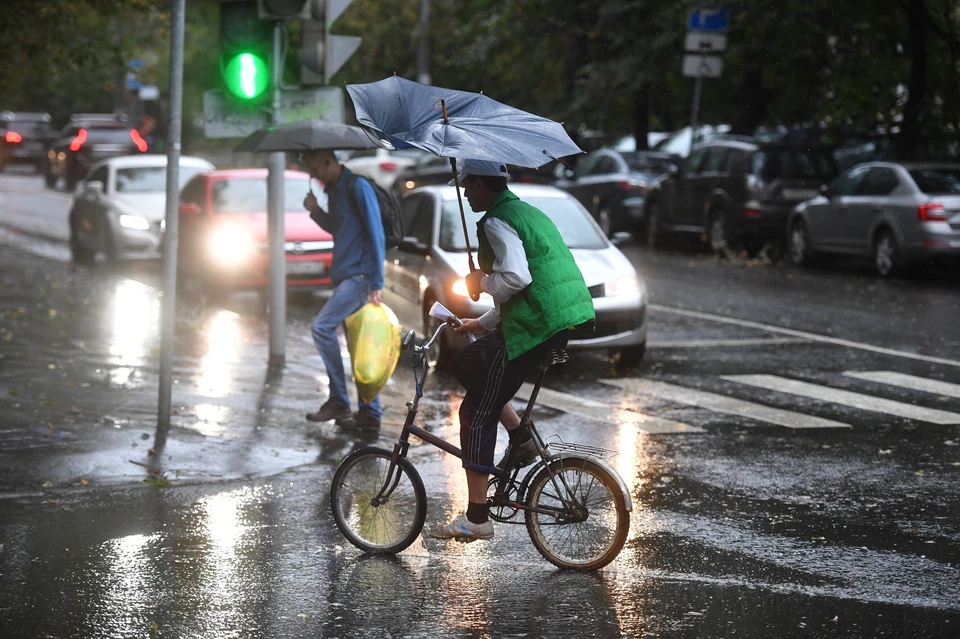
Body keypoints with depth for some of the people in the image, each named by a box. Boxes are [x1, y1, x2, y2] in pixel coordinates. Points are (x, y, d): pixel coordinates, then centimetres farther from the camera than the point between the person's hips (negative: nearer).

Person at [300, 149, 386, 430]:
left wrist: (376, 283, -18)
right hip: (345, 275, 9)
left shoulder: (358, 187, -12)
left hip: (359, 275, -9)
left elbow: (376, 234, -15)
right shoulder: (334, 190, 15)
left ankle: (338, 401, -12)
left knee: (323, 326, -17)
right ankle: (369, 413, 12)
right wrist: (316, 211, 7)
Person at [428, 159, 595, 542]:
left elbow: (516, 278, -24)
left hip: (535, 327, -10)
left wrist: (481, 283, -4)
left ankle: (476, 519, -3)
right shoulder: (529, 213, 23)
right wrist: (483, 323, 30)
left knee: (477, 413, -2)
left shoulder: (496, 223, -9)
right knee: (464, 363, 23)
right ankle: (521, 439, 14)